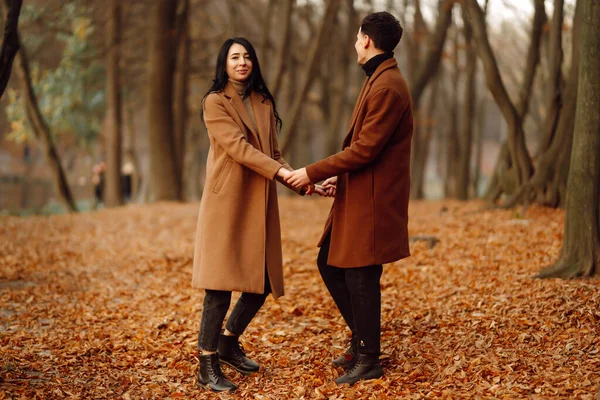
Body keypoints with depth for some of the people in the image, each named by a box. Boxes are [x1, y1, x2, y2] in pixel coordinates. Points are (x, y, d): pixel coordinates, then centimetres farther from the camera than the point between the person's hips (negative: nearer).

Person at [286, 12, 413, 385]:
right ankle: (362, 339, 27)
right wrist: (339, 175, 8)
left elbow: (364, 149, -22)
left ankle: (368, 361, 12)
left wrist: (313, 173, -17)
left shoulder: (387, 88, -19)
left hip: (372, 200, -10)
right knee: (330, 263, 15)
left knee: (360, 277, -1)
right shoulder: (379, 80, 14)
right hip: (356, 195, 10)